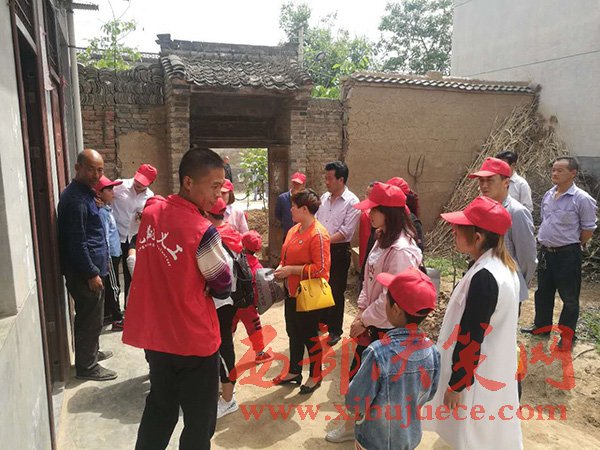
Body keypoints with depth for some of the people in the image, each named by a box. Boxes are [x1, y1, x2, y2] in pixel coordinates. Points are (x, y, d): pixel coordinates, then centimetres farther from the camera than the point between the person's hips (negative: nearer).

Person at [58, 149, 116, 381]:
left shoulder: (85, 192, 11)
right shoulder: (75, 199, -21)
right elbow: (77, 242, -23)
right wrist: (91, 273, -20)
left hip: (90, 268, 10)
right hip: (84, 272, -10)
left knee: (89, 317, 23)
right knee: (91, 319, 1)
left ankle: (90, 353, 39)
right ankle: (86, 367, 15)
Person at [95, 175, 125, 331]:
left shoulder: (107, 209, 10)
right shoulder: (102, 212, -18)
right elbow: (105, 237, -21)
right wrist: (107, 258, -21)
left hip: (113, 253, 9)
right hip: (110, 255, -9)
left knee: (108, 287, 17)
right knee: (113, 287, -3)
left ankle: (106, 314, 28)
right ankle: (117, 320, 4)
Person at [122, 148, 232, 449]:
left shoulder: (151, 211, -3)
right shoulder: (202, 231, -23)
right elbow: (224, 288, -12)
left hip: (153, 332, 7)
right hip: (193, 338, -7)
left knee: (160, 405, 25)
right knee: (200, 419, 13)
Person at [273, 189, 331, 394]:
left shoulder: (318, 235, -20)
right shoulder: (294, 230, 6)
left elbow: (320, 268, -24)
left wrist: (291, 270, -22)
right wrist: (281, 267, -1)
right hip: (292, 292, 8)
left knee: (309, 336, 8)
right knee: (293, 333, 20)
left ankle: (315, 377, 28)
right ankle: (294, 372, 38)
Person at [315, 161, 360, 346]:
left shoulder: (352, 202, -12)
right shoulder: (324, 197, 7)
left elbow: (346, 231, -17)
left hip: (339, 251, -6)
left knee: (336, 292, 6)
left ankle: (335, 330, 21)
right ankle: (323, 320, 36)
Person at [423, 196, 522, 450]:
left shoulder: (483, 278, -30)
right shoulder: (503, 265, 0)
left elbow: (470, 339, -25)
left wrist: (456, 384, -14)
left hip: (477, 375, -9)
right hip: (494, 369, 9)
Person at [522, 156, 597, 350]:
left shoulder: (582, 199, -15)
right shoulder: (548, 195, 5)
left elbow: (588, 230, -8)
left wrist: (571, 246, 2)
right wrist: (544, 241, 13)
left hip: (567, 254, -6)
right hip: (545, 252, 7)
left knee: (569, 297, 7)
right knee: (543, 292, 19)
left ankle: (567, 335, 23)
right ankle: (542, 325, 36)